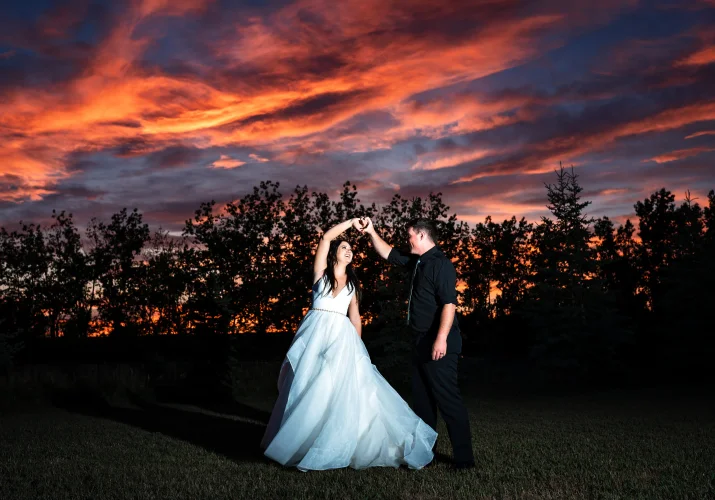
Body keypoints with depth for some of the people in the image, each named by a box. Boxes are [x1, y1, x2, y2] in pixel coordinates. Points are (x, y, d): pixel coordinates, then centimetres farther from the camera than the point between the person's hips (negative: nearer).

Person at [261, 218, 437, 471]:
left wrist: (357, 345, 10)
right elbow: (326, 237, -4)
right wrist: (351, 222, -1)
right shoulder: (321, 272, 7)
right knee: (311, 390, 0)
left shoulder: (352, 282, 18)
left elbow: (355, 316, 16)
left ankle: (335, 447, 0)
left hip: (342, 336, 3)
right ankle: (302, 444, 13)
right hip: (317, 333, -2)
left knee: (342, 389, -7)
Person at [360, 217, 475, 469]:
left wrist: (441, 339, -29)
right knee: (422, 400, 14)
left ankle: (464, 457, -1)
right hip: (422, 343, 10)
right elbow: (388, 254, 27)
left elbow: (449, 302, -23)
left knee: (447, 399, -7)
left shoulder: (440, 263, -14)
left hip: (438, 344, -10)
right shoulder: (417, 262, 14)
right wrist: (371, 232, 19)